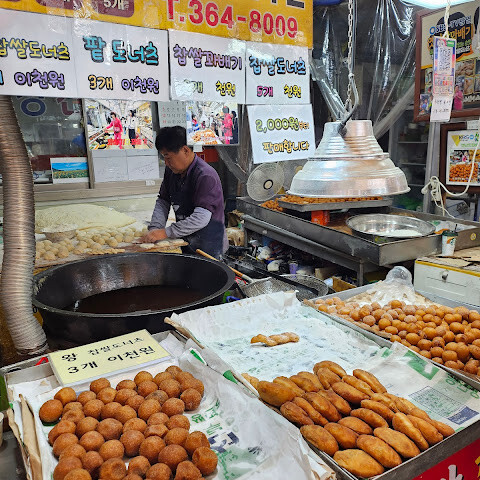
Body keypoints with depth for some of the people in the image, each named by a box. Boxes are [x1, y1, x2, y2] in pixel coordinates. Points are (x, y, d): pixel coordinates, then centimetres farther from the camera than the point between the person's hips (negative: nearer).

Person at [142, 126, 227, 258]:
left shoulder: (206, 176, -20)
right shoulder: (171, 171, 5)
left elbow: (201, 218, -27)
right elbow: (162, 201, 10)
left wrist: (166, 233, -26)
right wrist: (155, 229, -7)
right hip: (184, 244, 7)